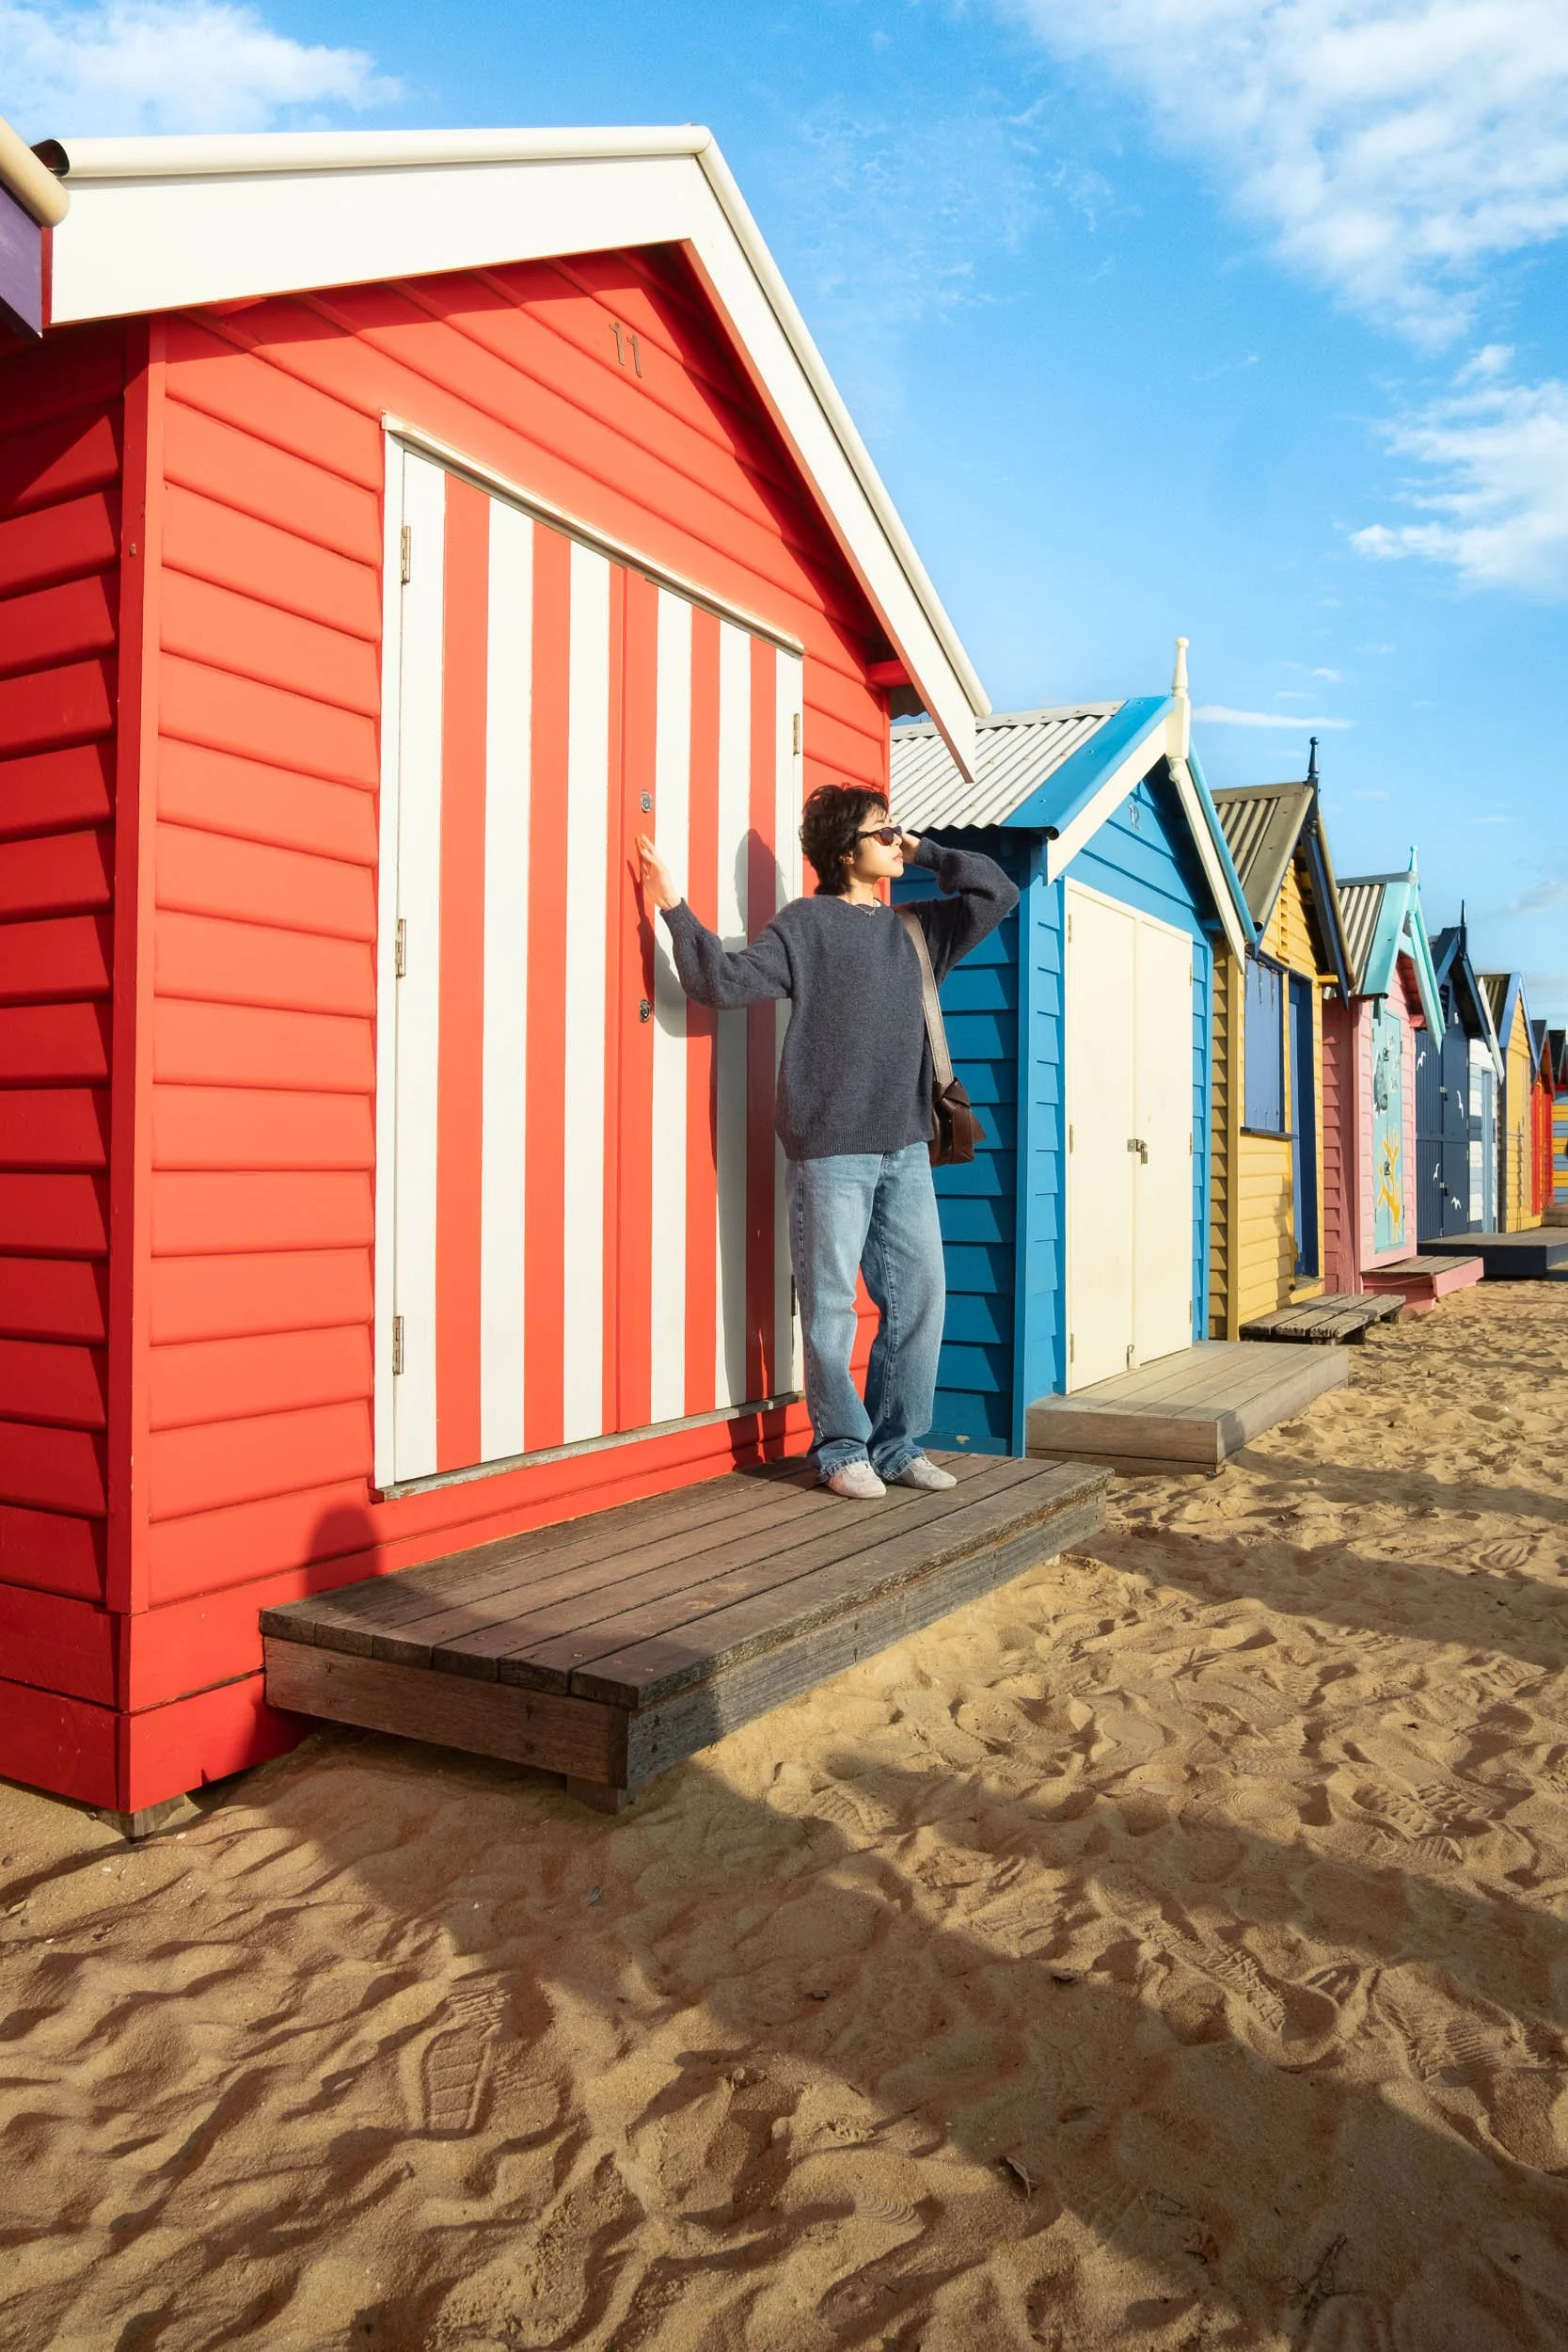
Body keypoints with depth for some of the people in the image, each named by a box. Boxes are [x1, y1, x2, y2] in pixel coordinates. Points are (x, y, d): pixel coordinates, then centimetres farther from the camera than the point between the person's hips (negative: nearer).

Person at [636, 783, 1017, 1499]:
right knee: (832, 1306, 0)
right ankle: (843, 1449, 13)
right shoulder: (806, 924, -1)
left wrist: (925, 853, 15)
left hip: (905, 1151, 6)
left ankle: (898, 1446, 19)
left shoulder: (915, 927, 16)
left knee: (920, 1298, 7)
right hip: (831, 1151, -6)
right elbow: (728, 980, -10)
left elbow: (996, 892, 20)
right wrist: (675, 909, -16)